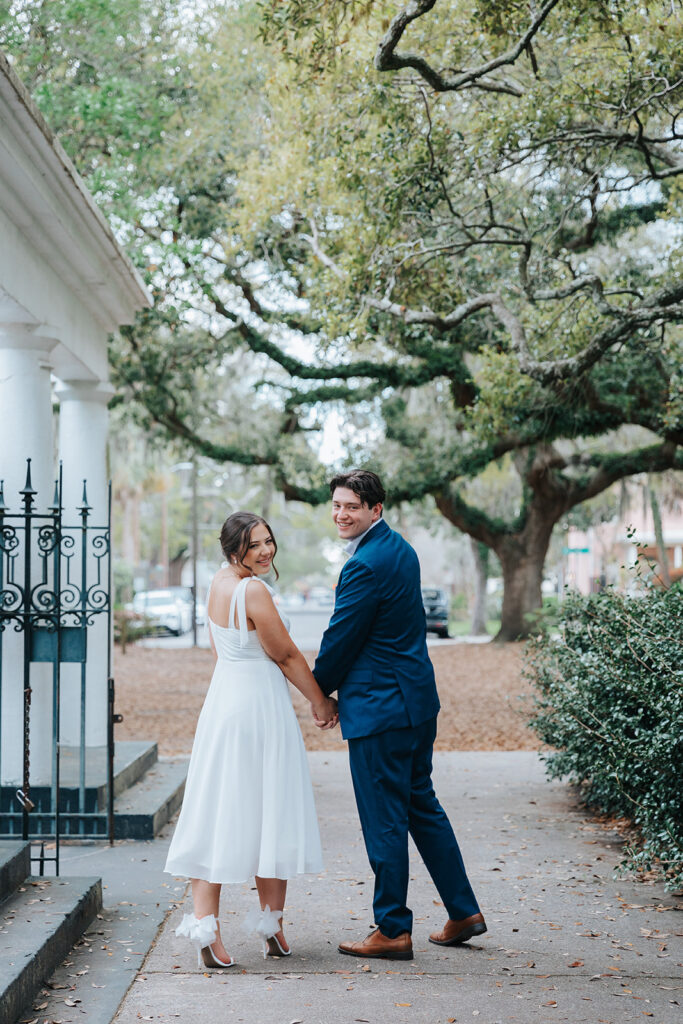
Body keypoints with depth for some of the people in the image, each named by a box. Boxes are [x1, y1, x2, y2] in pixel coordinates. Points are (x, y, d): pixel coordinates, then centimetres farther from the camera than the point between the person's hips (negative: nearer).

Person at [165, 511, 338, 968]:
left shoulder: (220, 582, 9)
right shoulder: (254, 591, -17)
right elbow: (286, 655, -10)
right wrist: (321, 703, 3)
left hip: (223, 702, 8)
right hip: (260, 706, -8)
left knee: (220, 813, 5)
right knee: (271, 813, 5)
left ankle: (205, 924, -1)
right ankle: (272, 925, 14)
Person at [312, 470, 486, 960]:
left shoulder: (366, 565, -20)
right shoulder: (400, 548, 11)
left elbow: (341, 639, -14)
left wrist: (320, 692, 4)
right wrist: (337, 687, 18)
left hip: (379, 707, -10)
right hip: (417, 698, 10)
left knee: (384, 819, -1)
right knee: (421, 803, 18)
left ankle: (393, 930, 7)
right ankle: (464, 911, 23)